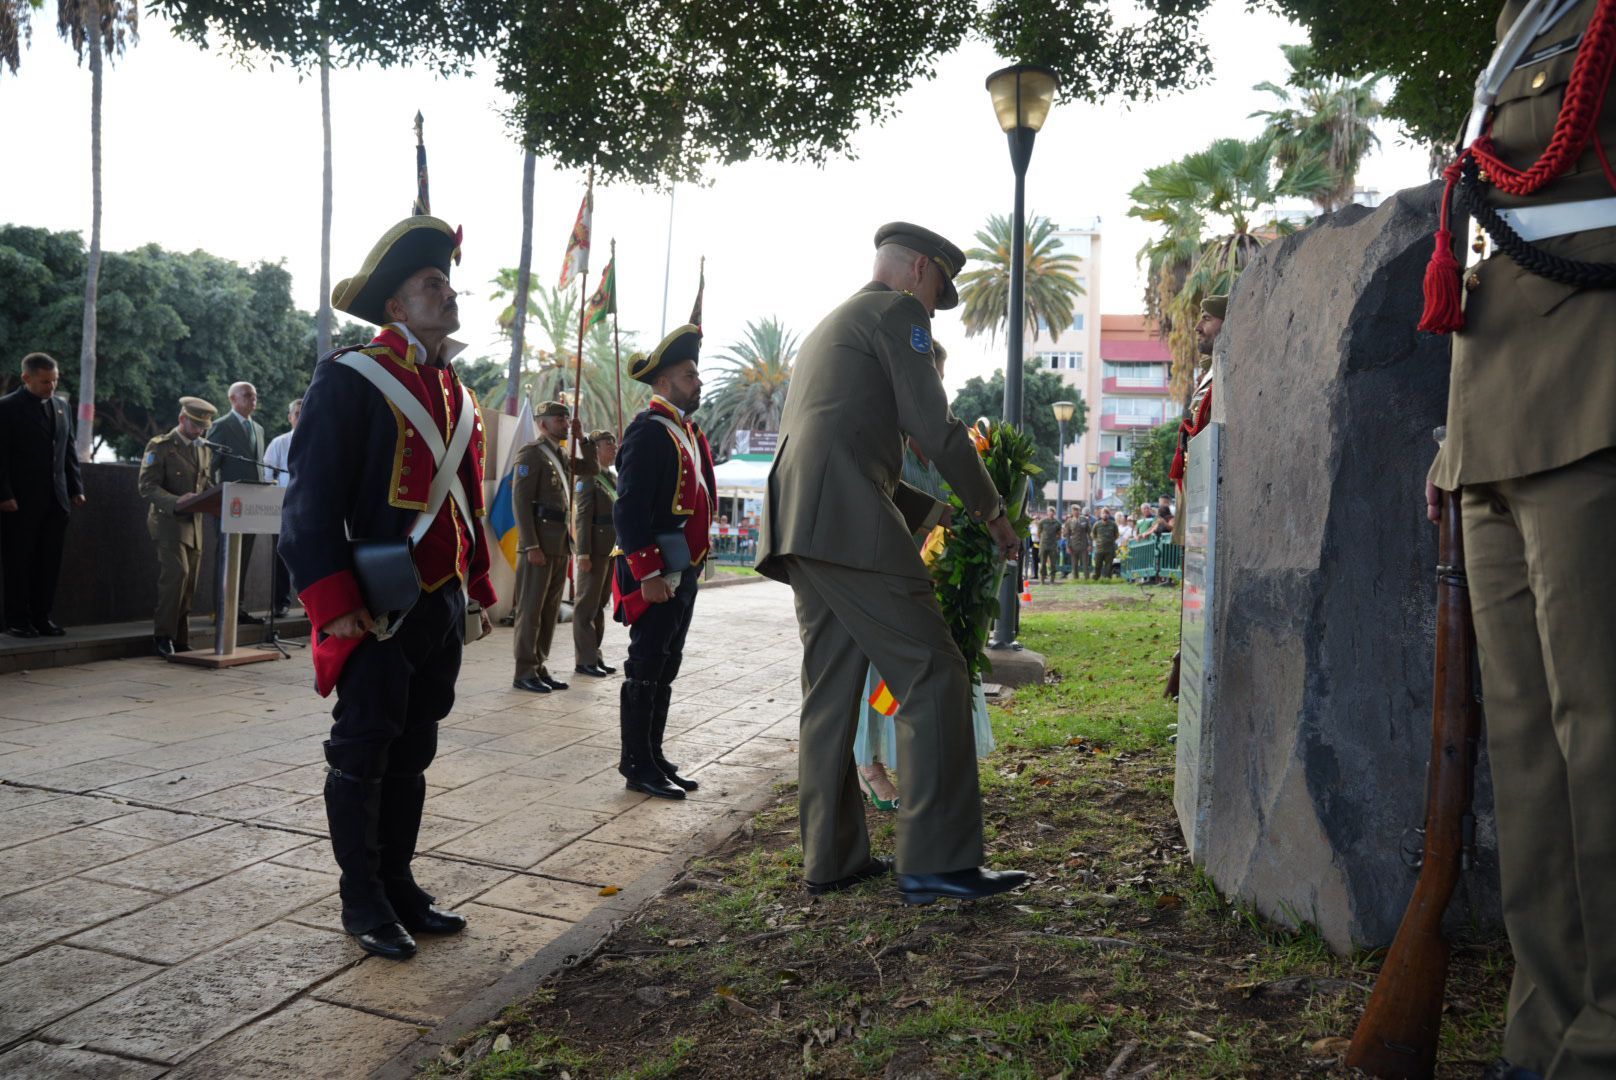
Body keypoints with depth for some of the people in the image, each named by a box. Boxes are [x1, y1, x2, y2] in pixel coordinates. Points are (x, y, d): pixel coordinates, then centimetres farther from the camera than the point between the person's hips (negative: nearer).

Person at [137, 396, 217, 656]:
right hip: (169, 520, -6)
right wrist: (176, 502, -25)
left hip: (195, 524, 6)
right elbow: (146, 486, -10)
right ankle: (163, 634, -9)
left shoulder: (205, 450, 18)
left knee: (188, 586, 6)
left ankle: (181, 642, 13)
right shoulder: (160, 446, -3)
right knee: (177, 572, -20)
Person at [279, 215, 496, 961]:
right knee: (363, 752, 4)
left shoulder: (453, 390, 14)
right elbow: (312, 499, -14)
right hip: (377, 610, -7)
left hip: (441, 606, 7)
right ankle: (361, 898, 18)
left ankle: (399, 883, 27)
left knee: (412, 752, 14)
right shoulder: (350, 378, -9)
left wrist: (477, 589, 17)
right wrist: (335, 605, -19)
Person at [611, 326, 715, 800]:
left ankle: (654, 758, 22)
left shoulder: (688, 432, 17)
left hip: (684, 573, 9)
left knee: (664, 669, 14)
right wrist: (648, 574, -23)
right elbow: (629, 510, -19)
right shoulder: (649, 432, -12)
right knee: (645, 670, -2)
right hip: (656, 574, -9)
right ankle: (637, 767, 6)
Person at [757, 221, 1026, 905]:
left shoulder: (830, 326, 32)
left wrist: (932, 511, 31)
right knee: (933, 679, -8)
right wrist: (991, 511, 6)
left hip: (798, 527, 10)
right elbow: (933, 427, -6)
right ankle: (935, 862, -9)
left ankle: (832, 858, 15)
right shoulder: (897, 310, 4)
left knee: (831, 692, 11)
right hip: (849, 522, -10)